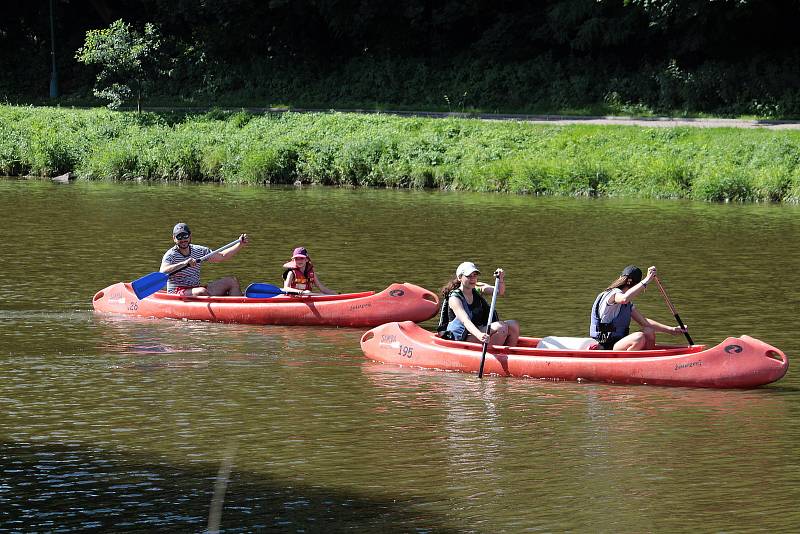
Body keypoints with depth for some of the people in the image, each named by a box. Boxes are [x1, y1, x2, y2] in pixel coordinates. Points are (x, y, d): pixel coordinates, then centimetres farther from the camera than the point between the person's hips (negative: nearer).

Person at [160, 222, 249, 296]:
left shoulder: (199, 251, 10)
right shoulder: (171, 255, -9)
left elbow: (222, 256, 14)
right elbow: (163, 272, -29)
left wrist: (240, 244, 5)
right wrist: (183, 263, -40)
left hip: (196, 289, 7)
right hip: (176, 292, -7)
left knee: (232, 281, -2)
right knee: (202, 291, -38)